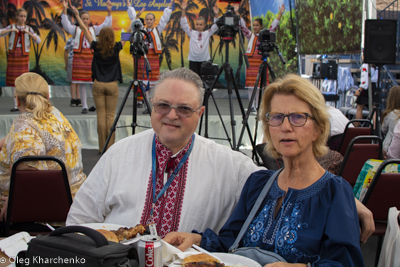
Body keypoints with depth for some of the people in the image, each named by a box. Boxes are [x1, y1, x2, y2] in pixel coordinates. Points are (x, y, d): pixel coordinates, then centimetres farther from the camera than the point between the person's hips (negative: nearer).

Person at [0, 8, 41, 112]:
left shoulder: (29, 29, 5)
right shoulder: (11, 27, 5)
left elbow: (38, 40, -6)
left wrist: (28, 32, -17)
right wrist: (11, 30, -16)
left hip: (24, 56, -1)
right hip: (13, 56, 1)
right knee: (13, 81, 1)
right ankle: (16, 105, 6)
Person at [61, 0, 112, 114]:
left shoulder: (94, 29, 12)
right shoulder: (76, 29, 8)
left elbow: (106, 24, 6)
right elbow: (65, 24, -5)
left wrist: (109, 12, -6)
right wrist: (65, 10, -17)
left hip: (91, 57, 0)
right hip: (79, 57, 0)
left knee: (93, 83, -1)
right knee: (81, 83, 1)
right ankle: (84, 106, 7)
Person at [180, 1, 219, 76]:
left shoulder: (207, 33, 6)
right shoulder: (191, 33, 5)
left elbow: (215, 27, -2)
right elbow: (184, 24, -1)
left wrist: (216, 15, -17)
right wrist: (183, 10, -11)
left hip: (204, 60, 0)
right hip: (193, 60, 0)